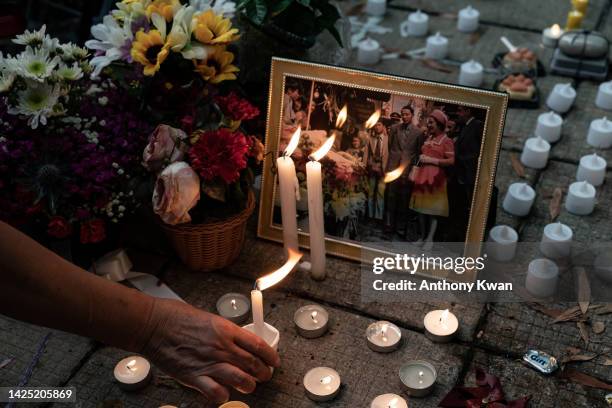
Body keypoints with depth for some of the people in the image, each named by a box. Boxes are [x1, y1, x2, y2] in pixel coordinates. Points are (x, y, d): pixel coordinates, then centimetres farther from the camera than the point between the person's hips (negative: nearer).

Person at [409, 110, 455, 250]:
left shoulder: (446, 141, -6)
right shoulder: (427, 139, 15)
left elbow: (451, 161, -14)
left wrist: (431, 160, -14)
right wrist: (421, 159, 8)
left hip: (435, 178, -7)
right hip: (422, 176, 7)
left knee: (433, 210, -2)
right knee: (421, 208, 9)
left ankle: (430, 239, 3)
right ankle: (422, 236, 18)